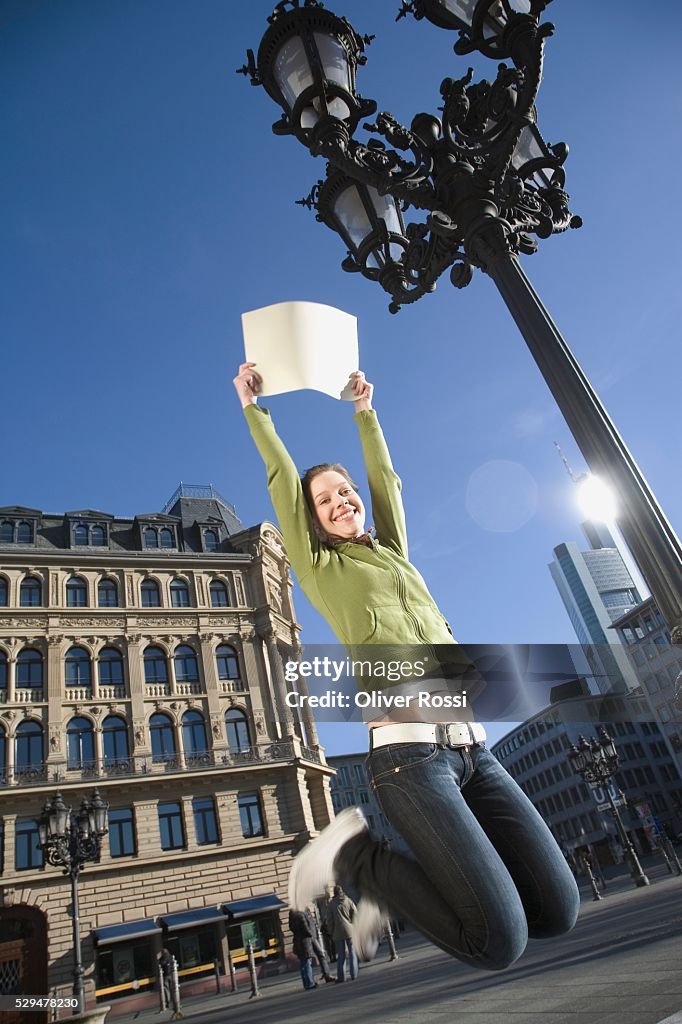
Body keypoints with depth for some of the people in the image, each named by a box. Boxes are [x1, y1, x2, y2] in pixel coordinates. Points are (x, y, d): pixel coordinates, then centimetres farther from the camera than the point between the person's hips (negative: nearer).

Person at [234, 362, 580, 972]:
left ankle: (402, 880, 16)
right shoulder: (321, 569, 11)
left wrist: (365, 413, 42)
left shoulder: (392, 553, 24)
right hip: (408, 749, -6)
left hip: (472, 746, 7)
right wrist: (253, 407, 23)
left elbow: (386, 480, 31)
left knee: (557, 911, 0)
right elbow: (283, 481, 13)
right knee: (498, 941, -14)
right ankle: (353, 854, 6)